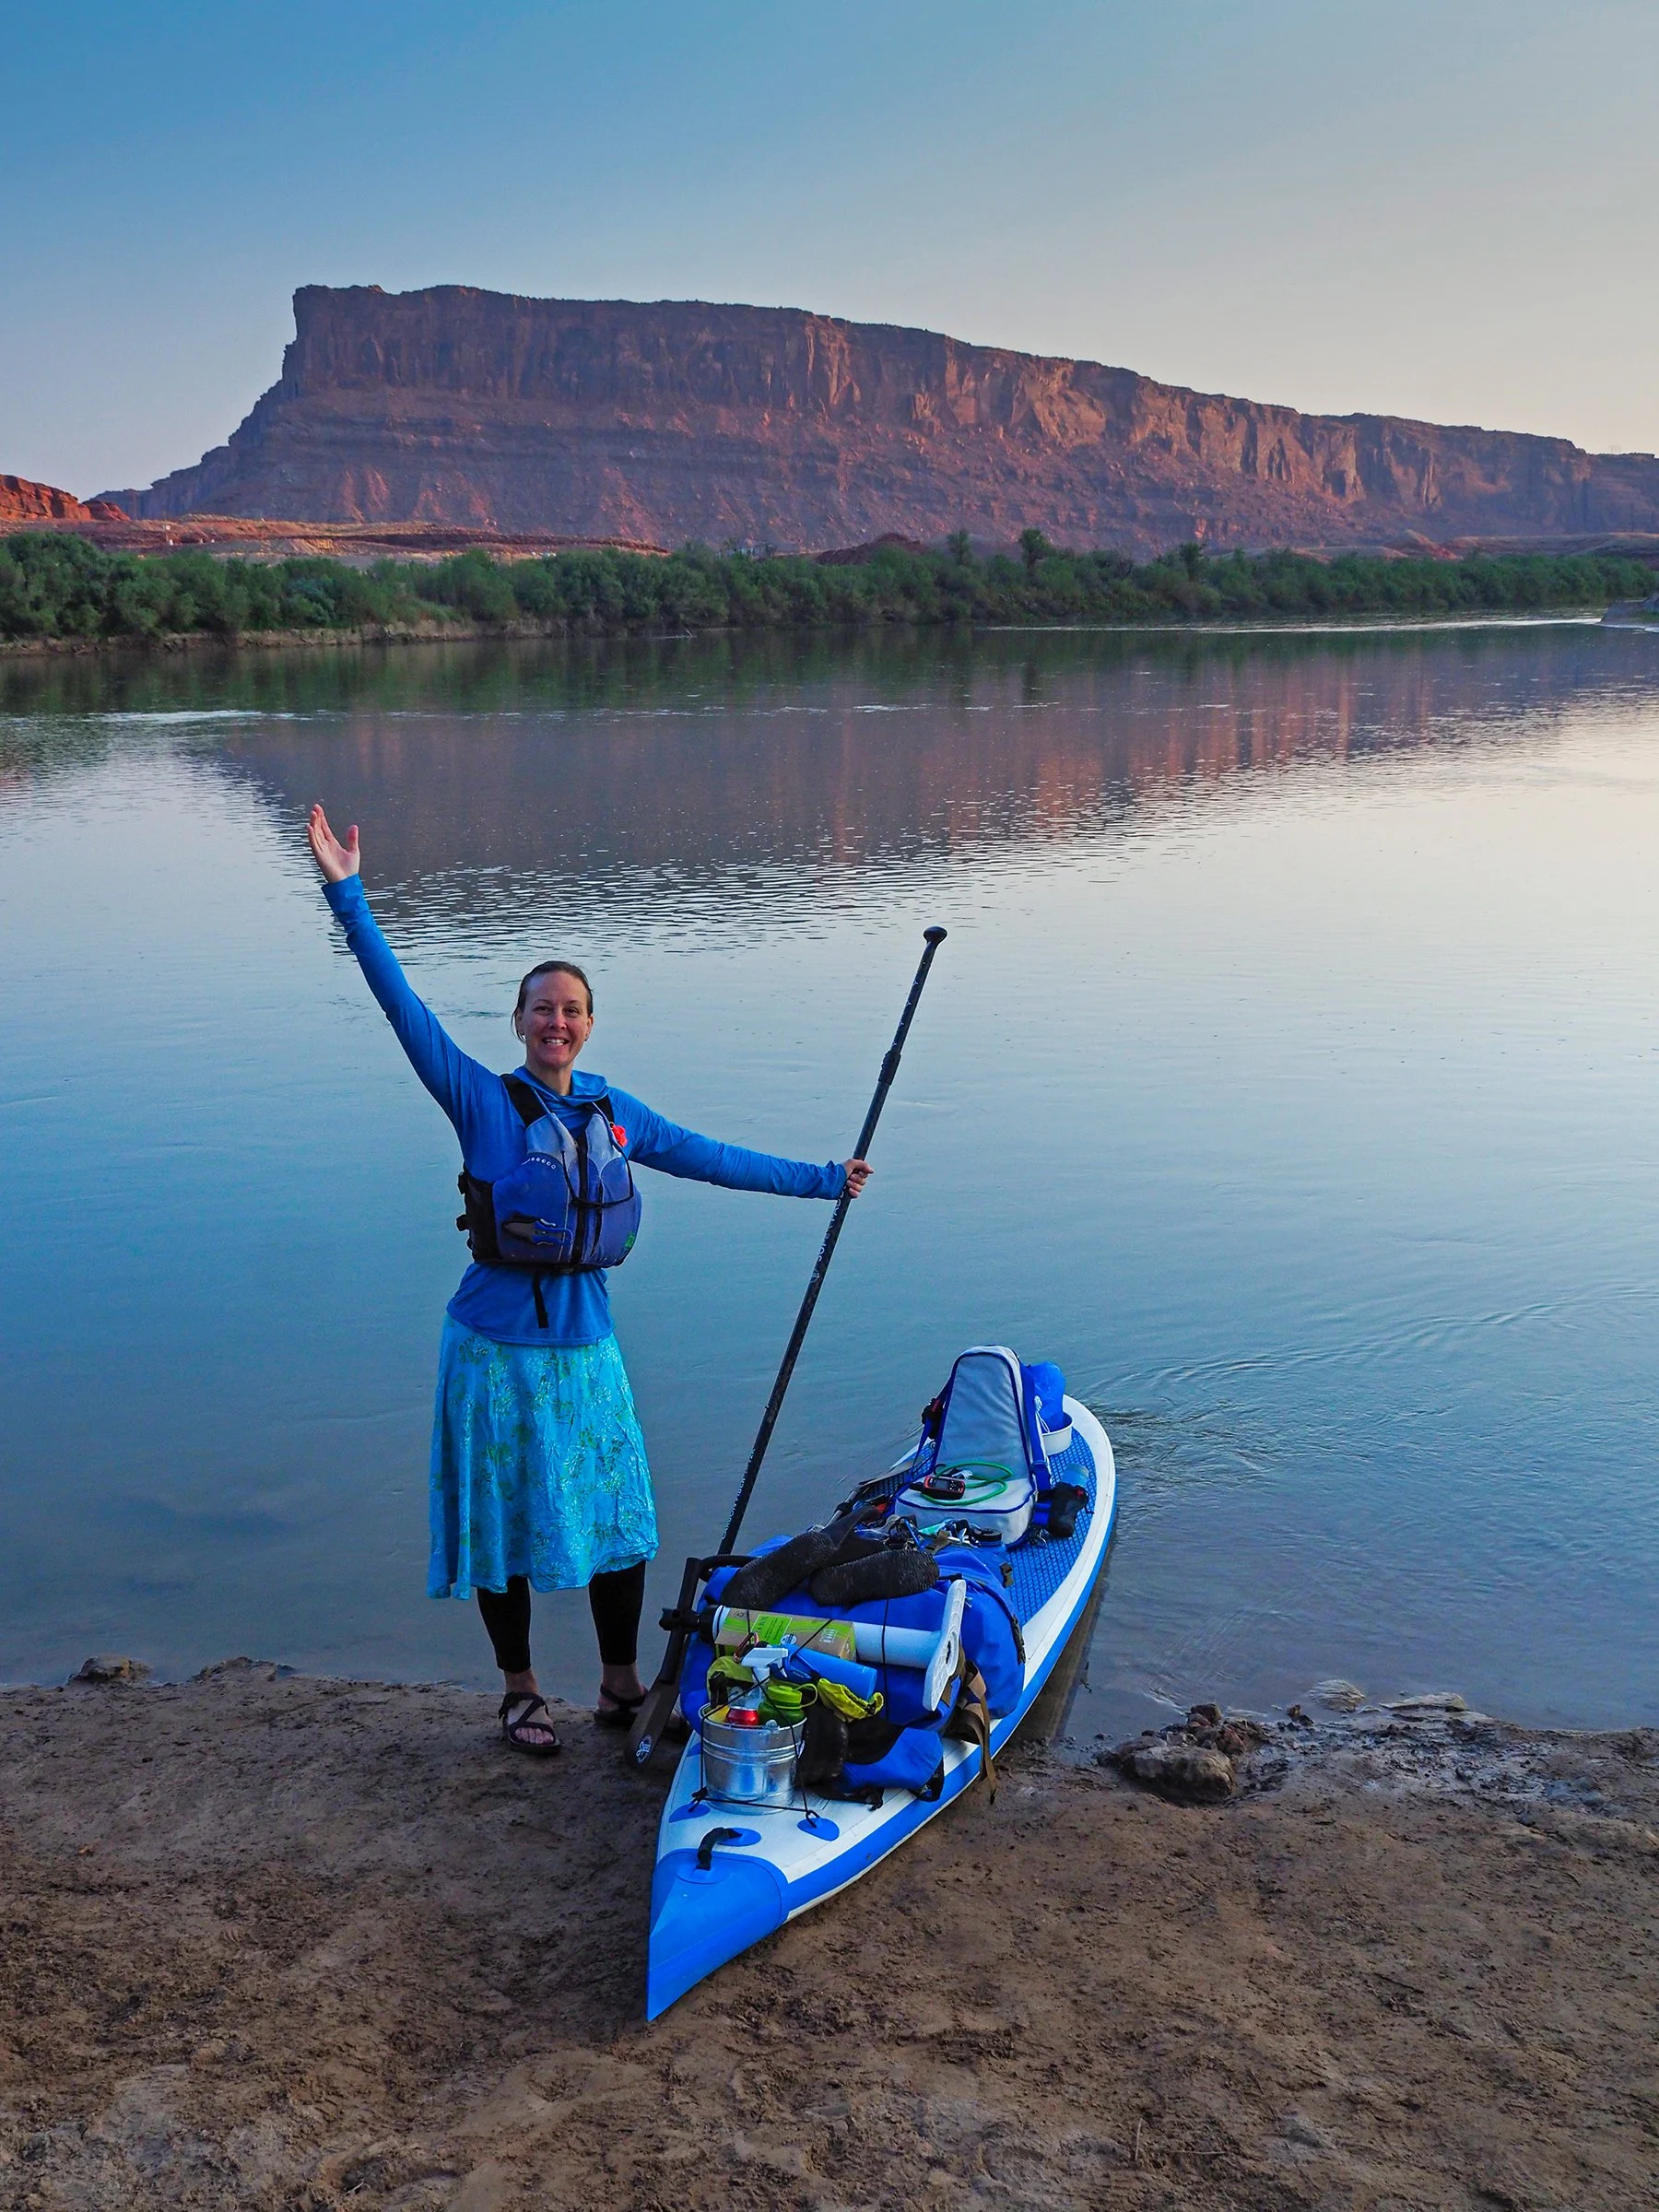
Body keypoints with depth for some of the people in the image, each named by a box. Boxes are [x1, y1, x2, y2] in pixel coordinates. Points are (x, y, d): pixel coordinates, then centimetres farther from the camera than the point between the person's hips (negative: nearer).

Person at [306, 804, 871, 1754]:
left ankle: (622, 1683, 27)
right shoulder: (481, 1101, -7)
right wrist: (349, 895, -23)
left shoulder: (616, 1115, 5)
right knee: (507, 1525, 9)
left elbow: (713, 1159, 15)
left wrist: (820, 1178, 20)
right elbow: (407, 1009, -15)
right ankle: (520, 1691, 27)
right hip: (497, 1352, -4)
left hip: (587, 1347, 4)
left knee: (619, 1516, 9)